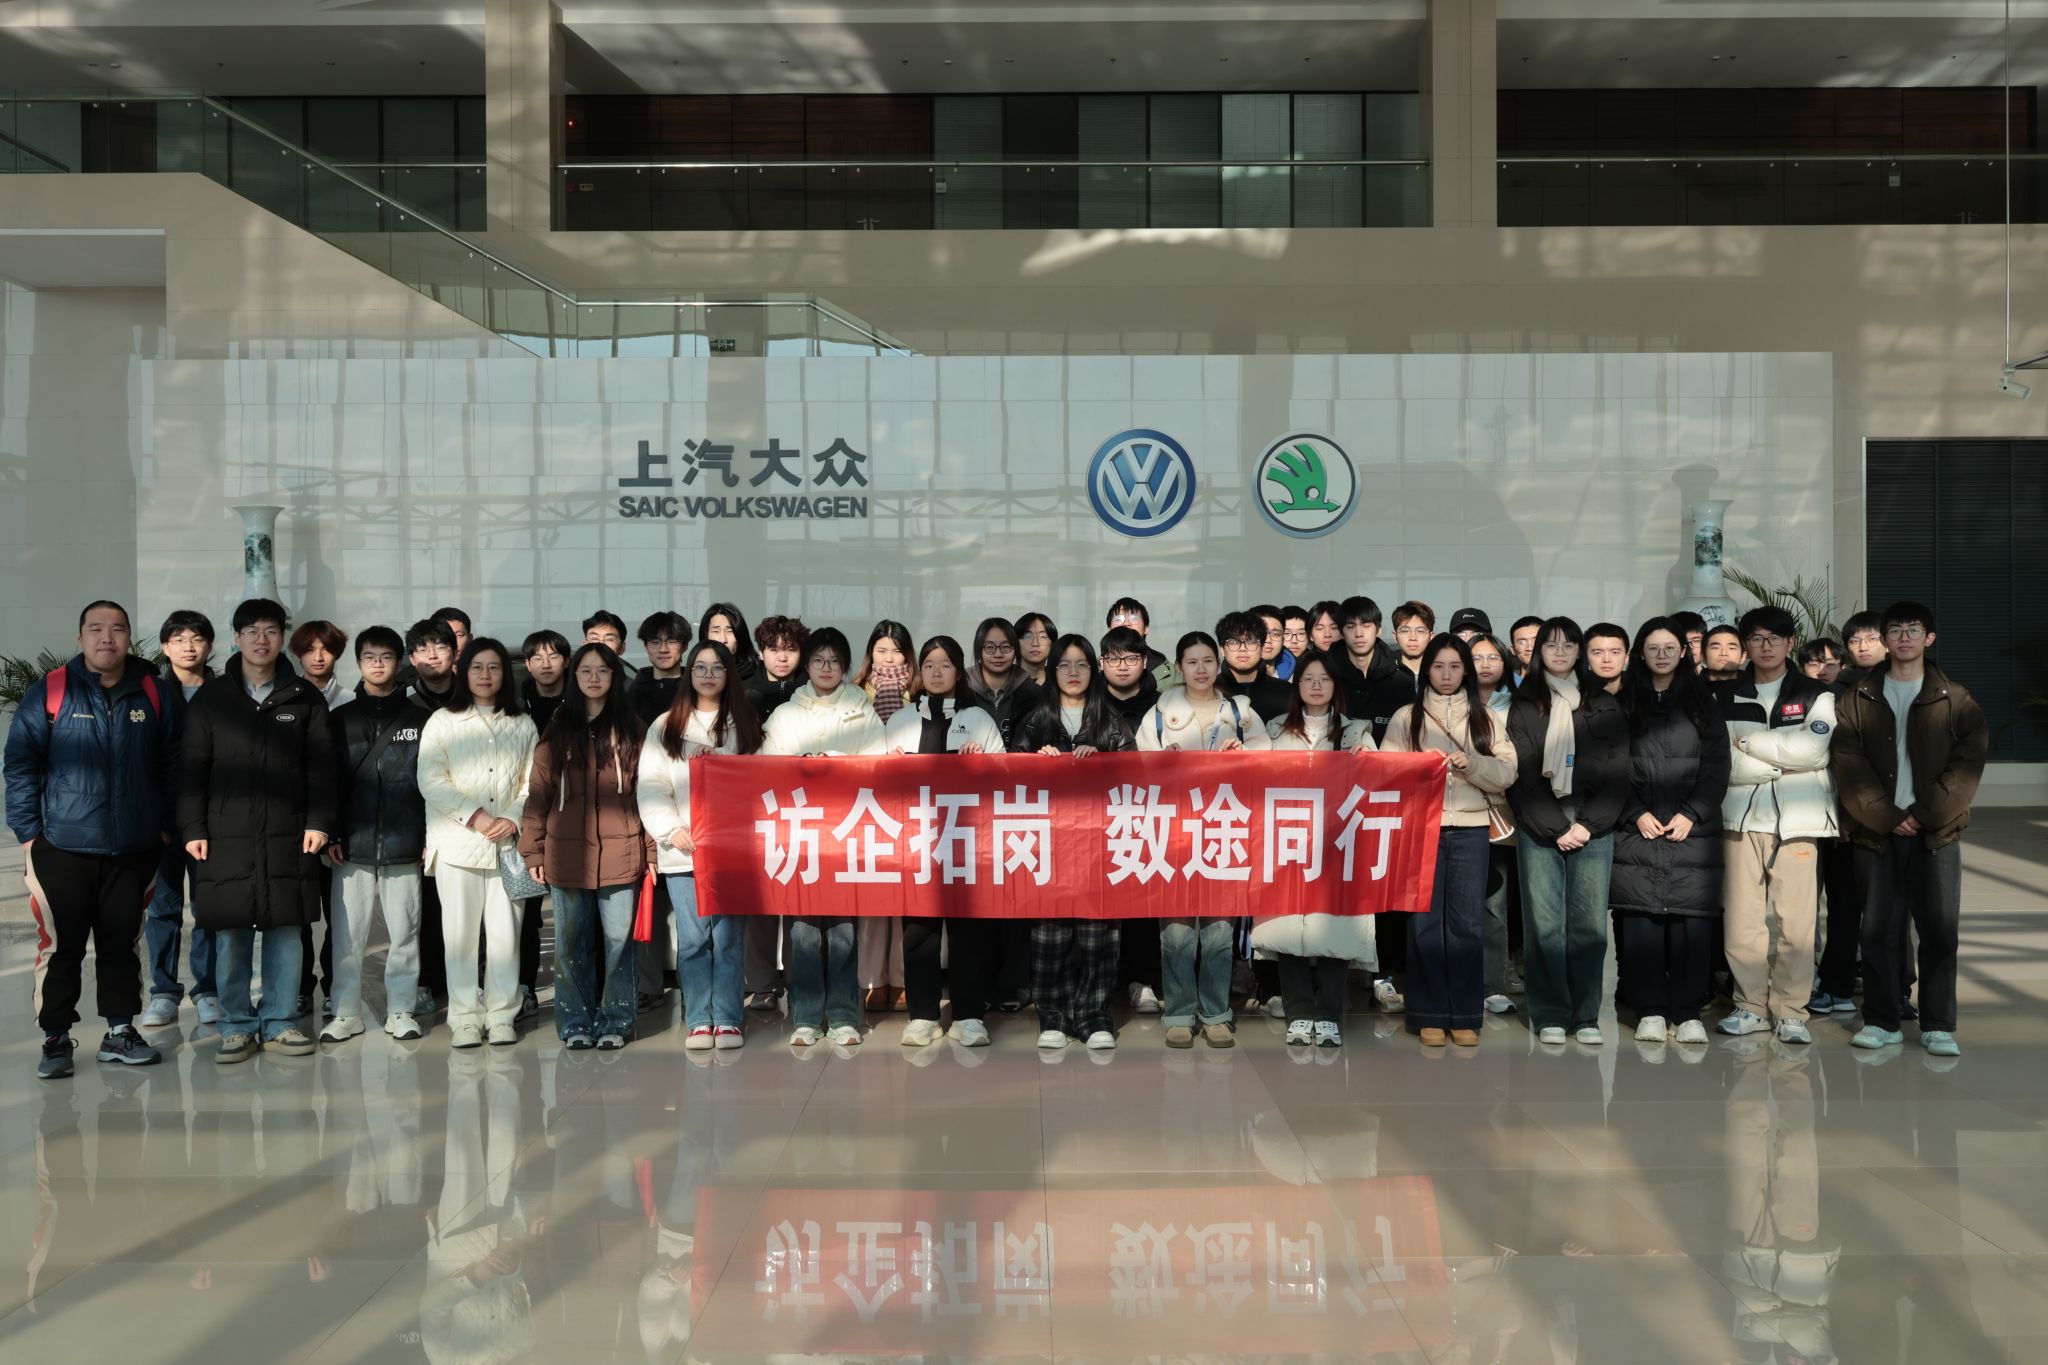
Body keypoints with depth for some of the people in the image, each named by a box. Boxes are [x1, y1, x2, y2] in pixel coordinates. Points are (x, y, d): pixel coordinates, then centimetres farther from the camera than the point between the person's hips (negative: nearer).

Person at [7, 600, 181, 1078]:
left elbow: (174, 765, 10)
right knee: (60, 948, 3)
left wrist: (167, 823, 6)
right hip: (62, 847, -2)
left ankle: (120, 1032, 22)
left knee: (121, 945, 11)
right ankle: (56, 1039, 14)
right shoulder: (49, 693, -3)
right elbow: (21, 764, -2)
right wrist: (27, 830, -6)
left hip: (134, 850, 2)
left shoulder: (156, 696, 4)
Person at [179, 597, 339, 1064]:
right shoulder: (211, 698, 7)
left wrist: (319, 822, -4)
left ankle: (280, 1022, 15)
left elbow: (322, 767, 5)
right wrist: (192, 828, -2)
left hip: (288, 837, 0)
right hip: (226, 837, 0)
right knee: (230, 936, 3)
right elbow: (193, 768, 5)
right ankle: (238, 1026, 13)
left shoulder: (304, 698, 7)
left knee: (285, 931, 5)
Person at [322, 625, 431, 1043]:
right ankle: (345, 1012, 11)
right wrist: (329, 834, -3)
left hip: (403, 845, 0)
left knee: (404, 931, 3)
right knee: (347, 934, 1)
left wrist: (432, 834, -2)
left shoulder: (419, 718, 6)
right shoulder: (339, 719, 8)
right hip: (352, 844, 1)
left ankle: (400, 1009, 13)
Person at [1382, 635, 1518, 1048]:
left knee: (1468, 924, 1)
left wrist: (1471, 762, -14)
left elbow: (1506, 774, 2)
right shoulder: (1406, 717, 7)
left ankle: (1466, 1016, 9)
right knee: (1425, 923, 0)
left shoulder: (1484, 717, 10)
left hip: (1469, 829, 1)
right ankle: (1429, 1015, 8)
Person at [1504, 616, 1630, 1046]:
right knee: (1545, 923, -3)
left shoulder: (1604, 705, 12)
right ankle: (1550, 1016, 3)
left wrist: (1586, 825, -5)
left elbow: (1617, 773, 6)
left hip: (1593, 827, 1)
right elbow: (1521, 774, 1)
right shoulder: (1524, 705, 8)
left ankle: (1586, 1017, 5)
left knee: (1589, 924, -2)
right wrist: (1556, 827, -7)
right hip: (1538, 828, -1)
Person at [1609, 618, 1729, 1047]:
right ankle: (1650, 1010, 6)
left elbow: (1717, 766, 5)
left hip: (1692, 830, 0)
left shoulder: (1702, 702, 11)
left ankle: (1688, 1011, 4)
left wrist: (1691, 814, -6)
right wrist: (1637, 814, -6)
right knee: (1642, 919, -3)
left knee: (1691, 921, -4)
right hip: (1637, 830, 0)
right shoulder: (1625, 703, 10)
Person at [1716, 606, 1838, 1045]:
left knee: (1795, 920, -5)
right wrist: (1783, 760, -6)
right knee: (1742, 919, -2)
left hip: (1798, 819, -1)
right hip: (1742, 817, 1)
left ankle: (1790, 1011, 4)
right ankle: (1750, 1006, 9)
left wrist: (1746, 740, -6)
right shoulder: (1725, 698, 11)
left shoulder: (1816, 696, 9)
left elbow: (1812, 748, -9)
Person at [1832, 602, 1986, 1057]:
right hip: (1875, 832, 1)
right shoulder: (1858, 699, 7)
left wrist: (1925, 814, -12)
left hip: (1937, 833, -1)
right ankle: (1882, 1020, 11)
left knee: (1939, 931, -1)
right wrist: (1886, 816, -10)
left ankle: (1938, 1026, 6)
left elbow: (1968, 761, -3)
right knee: (1879, 930, 3)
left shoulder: (1955, 700, 6)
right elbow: (1847, 764, -1)